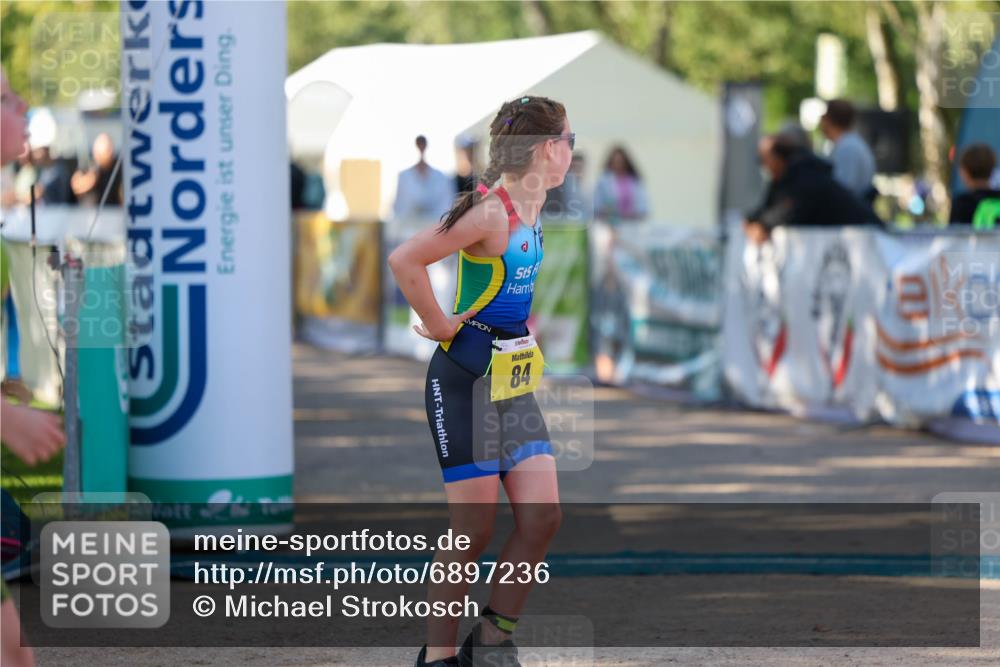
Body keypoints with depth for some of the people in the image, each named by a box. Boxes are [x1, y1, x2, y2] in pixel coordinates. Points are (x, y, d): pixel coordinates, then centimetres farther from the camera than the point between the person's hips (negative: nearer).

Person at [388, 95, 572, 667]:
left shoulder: (532, 207, 9)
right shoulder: (490, 212, -19)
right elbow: (405, 260, -27)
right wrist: (439, 325, -17)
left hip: (514, 380, 8)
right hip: (466, 378, -8)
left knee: (543, 515, -1)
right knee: (475, 528, -5)